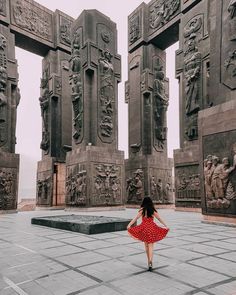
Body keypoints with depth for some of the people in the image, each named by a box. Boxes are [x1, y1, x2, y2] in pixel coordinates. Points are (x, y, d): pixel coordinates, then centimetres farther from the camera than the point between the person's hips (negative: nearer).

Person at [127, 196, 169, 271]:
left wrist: (129, 225, -14)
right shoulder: (153, 210, 3)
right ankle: (150, 261, -18)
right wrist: (165, 226, 21)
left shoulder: (142, 210, -3)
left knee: (146, 245, 16)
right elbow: (159, 219, 10)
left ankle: (149, 260, 27)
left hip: (144, 228, 0)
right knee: (151, 246, 0)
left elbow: (136, 218, -12)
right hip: (152, 228, 1)